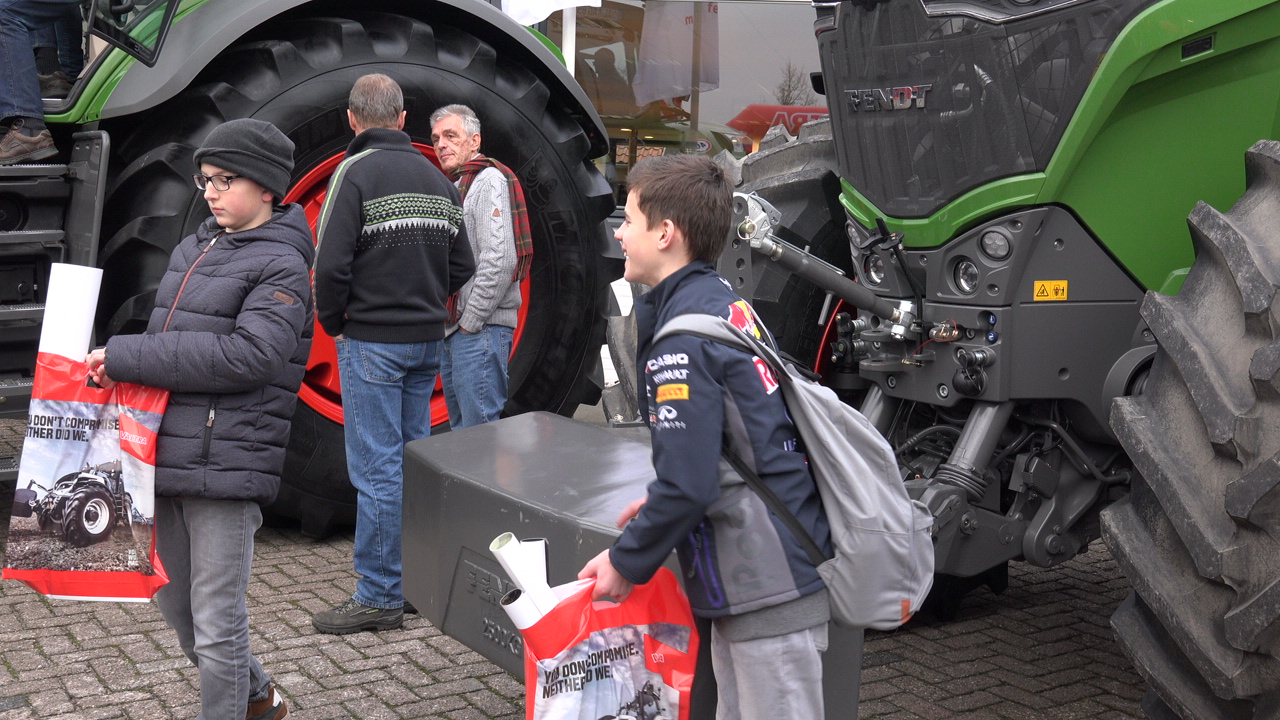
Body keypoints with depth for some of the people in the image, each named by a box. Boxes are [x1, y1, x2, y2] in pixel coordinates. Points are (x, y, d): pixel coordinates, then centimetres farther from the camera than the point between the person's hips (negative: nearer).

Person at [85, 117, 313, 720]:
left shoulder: (281, 266, -7)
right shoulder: (194, 250, 17)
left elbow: (248, 355, -20)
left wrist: (126, 358, -18)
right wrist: (119, 366, 3)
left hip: (225, 463, -8)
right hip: (164, 455, 8)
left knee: (216, 622, -1)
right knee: (175, 603, 19)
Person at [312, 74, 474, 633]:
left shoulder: (355, 172, -9)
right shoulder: (437, 178, 11)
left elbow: (330, 264, -18)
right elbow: (462, 267, 13)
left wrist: (334, 324, -2)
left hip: (372, 340, -7)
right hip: (428, 338, 7)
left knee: (376, 467, -3)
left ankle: (380, 596, 2)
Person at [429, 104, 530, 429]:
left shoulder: (489, 180, -9)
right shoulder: (457, 187, 21)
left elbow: (499, 261, -21)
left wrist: (470, 322, -18)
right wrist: (448, 322, 13)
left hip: (481, 329, -10)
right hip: (452, 329, 10)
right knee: (460, 429, 15)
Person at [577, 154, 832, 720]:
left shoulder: (682, 340, -19)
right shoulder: (723, 301, 10)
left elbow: (689, 485, -22)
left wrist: (626, 562, -8)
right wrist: (659, 504, 18)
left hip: (769, 588, -10)